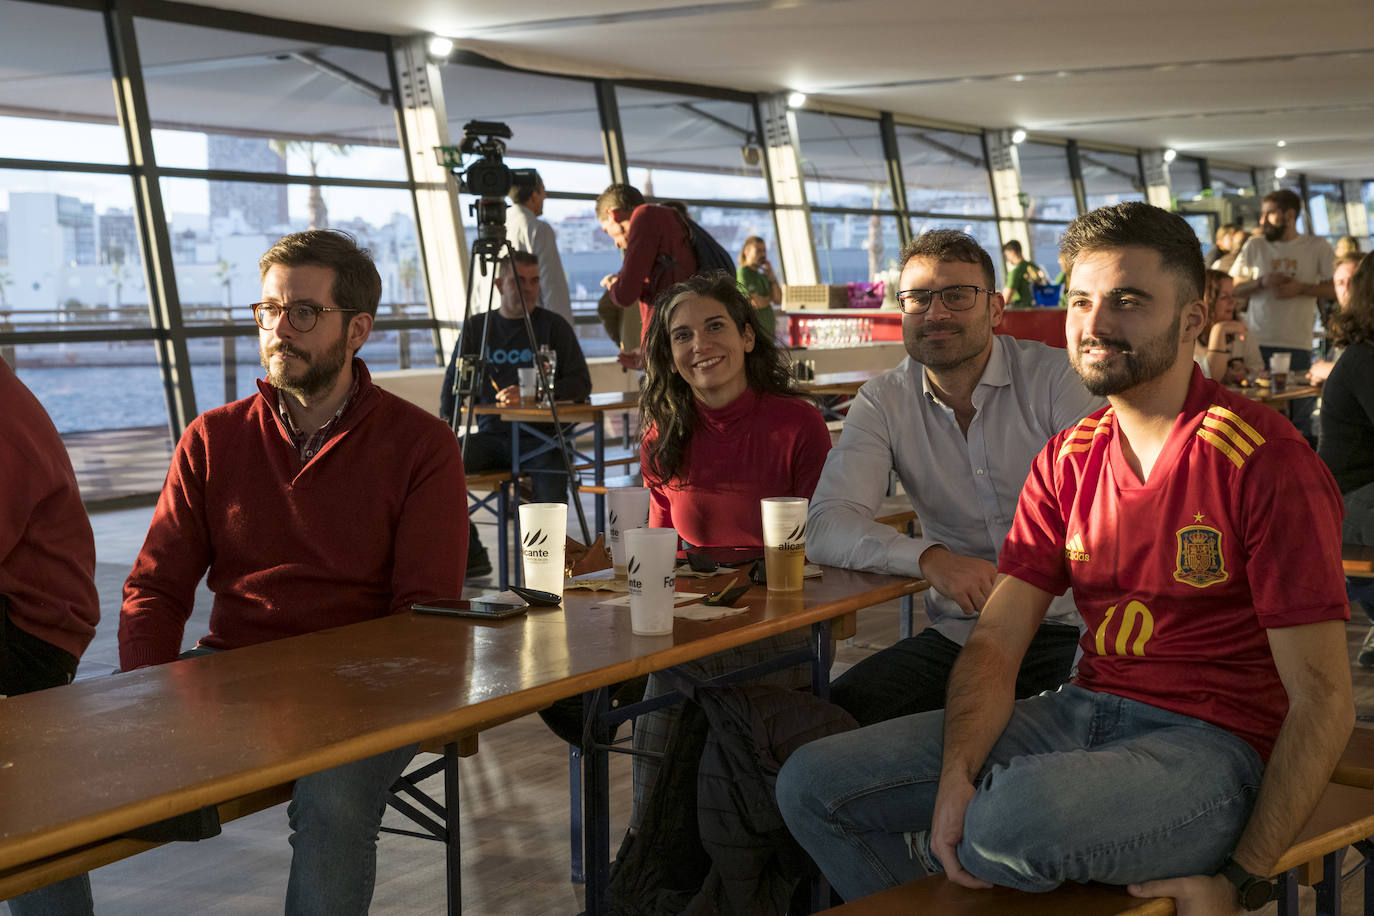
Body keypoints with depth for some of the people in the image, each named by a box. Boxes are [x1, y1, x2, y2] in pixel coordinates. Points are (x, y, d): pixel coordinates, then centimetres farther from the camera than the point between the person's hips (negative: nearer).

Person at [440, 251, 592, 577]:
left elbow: (580, 383, 0)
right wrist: (446, 425, -4)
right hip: (491, 434, 3)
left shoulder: (553, 326, 6)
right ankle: (470, 556, -10)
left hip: (538, 435, -3)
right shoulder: (476, 327, 14)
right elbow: (454, 383, 15)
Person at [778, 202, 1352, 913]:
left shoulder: (1265, 461, -12)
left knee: (1020, 815, -38)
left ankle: (927, 853, -2)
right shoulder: (1068, 460, 9)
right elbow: (995, 640, 4)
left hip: (1210, 744, -6)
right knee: (812, 782, -6)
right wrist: (956, 773, -16)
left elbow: (1322, 700, -13)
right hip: (1082, 713, 6)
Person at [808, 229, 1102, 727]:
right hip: (957, 631, 3)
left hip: (1068, 627, -2)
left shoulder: (1053, 377, -3)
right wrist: (929, 558, -28)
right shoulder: (884, 401, 3)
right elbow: (826, 526, -8)